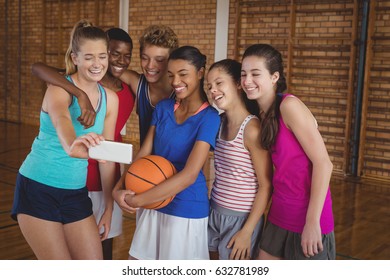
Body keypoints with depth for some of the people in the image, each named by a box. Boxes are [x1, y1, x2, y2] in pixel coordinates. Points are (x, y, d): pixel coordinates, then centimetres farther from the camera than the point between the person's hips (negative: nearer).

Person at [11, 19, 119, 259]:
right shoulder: (59, 88, -15)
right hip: (38, 188, -5)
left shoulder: (110, 99, 2)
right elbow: (61, 120, -39)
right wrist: (71, 145, -62)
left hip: (76, 192, 6)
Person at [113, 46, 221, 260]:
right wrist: (119, 188, -15)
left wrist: (138, 200, -23)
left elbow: (189, 174, -22)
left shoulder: (209, 117, -14)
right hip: (154, 204, 5)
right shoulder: (163, 108, 3)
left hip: (187, 210, -5)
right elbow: (143, 154, 1)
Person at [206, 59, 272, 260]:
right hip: (214, 213, 7)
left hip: (240, 218, -7)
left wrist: (247, 231, -15)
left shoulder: (252, 129, -18)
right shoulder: (219, 122, 3)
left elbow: (266, 186, -16)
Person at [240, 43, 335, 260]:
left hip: (307, 218, -7)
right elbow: (281, 167, 10)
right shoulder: (263, 114, 7)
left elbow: (323, 163, -19)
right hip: (279, 216, 8)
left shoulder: (289, 106, -16)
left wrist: (312, 221, -20)